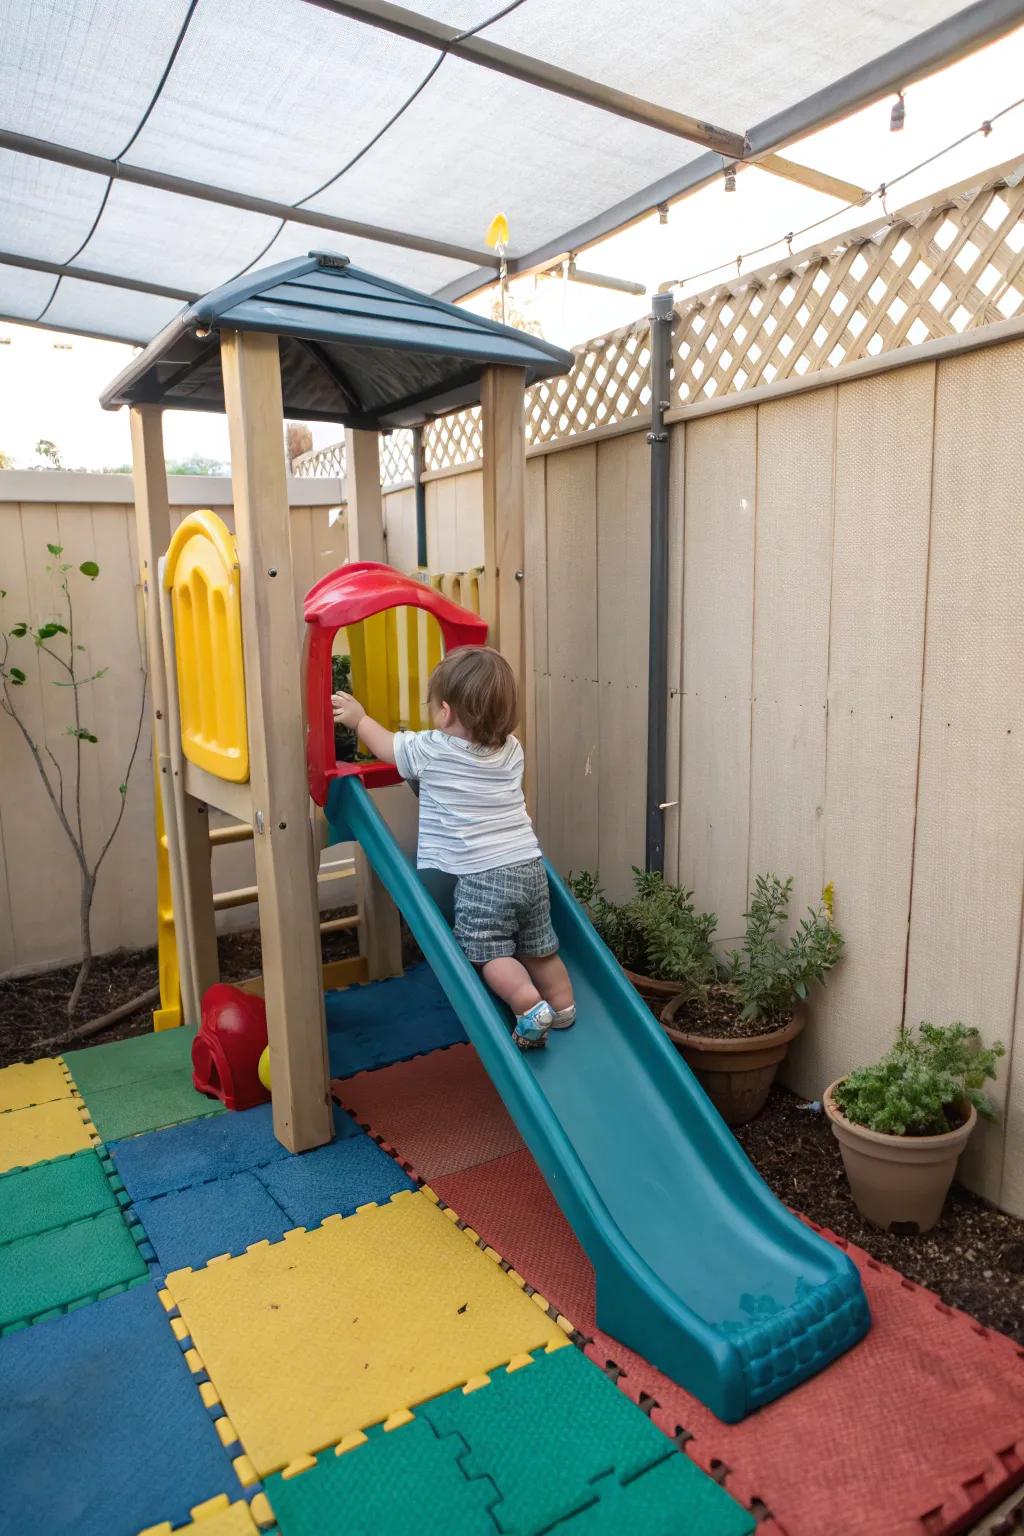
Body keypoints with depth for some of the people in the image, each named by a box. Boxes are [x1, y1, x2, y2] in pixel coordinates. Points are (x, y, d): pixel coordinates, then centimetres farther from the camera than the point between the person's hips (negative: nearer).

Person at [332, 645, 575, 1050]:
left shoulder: (430, 750, -7)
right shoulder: (511, 750, 9)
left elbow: (385, 744, 11)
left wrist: (358, 718, 30)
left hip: (480, 878, -6)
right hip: (529, 866, 6)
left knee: (490, 953, 2)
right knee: (538, 949, 19)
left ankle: (529, 1004, -15)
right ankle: (562, 1005, 23)